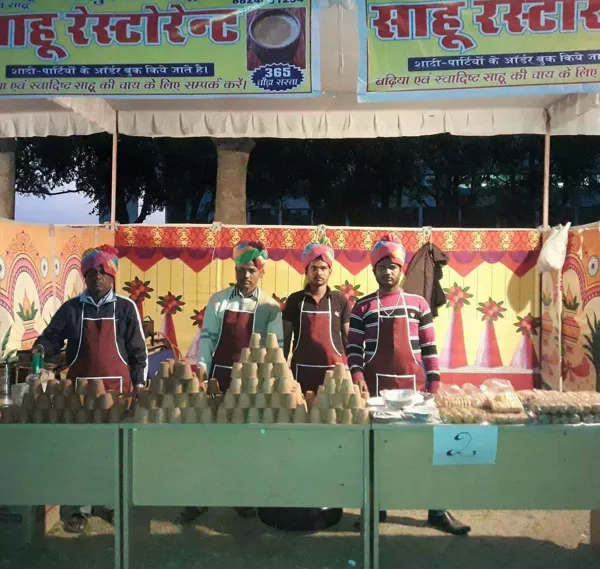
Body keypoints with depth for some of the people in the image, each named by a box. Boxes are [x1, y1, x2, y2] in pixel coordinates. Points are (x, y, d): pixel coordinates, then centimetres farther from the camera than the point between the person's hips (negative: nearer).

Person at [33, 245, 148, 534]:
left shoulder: (126, 308, 1)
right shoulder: (71, 308, 5)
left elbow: (138, 350, 2)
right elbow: (53, 336, 6)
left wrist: (139, 384, -2)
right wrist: (41, 348, -17)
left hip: (117, 388, -1)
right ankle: (82, 508, 18)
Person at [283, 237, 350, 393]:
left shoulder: (341, 301, 5)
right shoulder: (295, 300, 3)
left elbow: (347, 338, 9)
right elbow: (285, 338, 6)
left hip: (334, 370, 0)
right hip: (302, 371, 0)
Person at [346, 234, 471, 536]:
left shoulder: (418, 304, 6)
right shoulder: (363, 307, 3)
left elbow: (429, 348, 6)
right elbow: (353, 348, 1)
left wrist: (434, 384, 0)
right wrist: (358, 380, -11)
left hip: (413, 385, 1)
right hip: (375, 386, -1)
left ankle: (437, 511, 16)